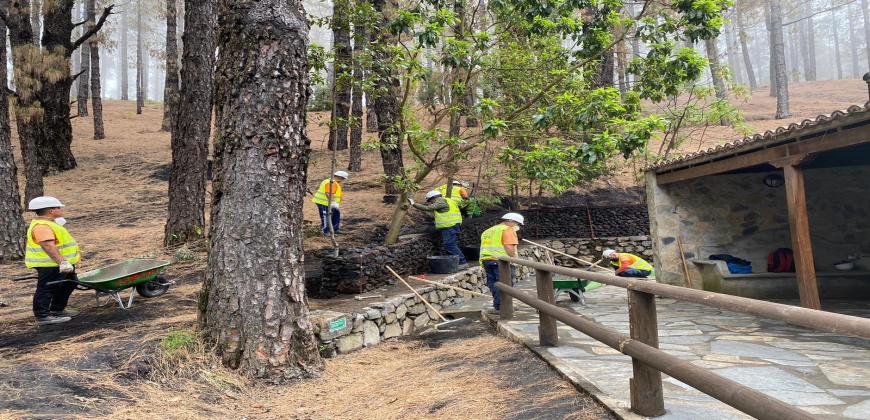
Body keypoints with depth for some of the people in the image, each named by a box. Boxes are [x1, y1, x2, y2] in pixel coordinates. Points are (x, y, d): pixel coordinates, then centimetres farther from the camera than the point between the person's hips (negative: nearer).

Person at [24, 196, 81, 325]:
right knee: (46, 289, -3)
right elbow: (48, 246, -32)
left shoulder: (48, 223, 15)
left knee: (68, 285, 19)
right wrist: (62, 262, -36)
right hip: (49, 265, -11)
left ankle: (57, 310, 30)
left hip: (62, 263, 11)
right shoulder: (41, 226, -22)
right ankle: (43, 316, 4)